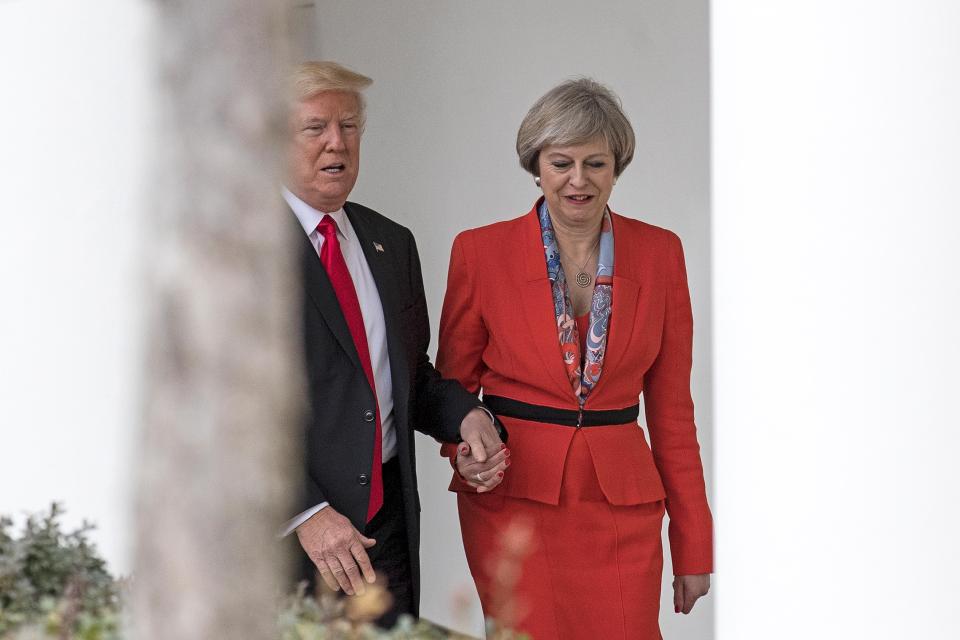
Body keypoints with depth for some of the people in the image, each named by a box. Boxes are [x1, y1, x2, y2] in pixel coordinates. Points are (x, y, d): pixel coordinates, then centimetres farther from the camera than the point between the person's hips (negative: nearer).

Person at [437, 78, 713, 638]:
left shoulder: (660, 253, 4)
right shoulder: (481, 251, -2)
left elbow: (671, 406, 7)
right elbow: (454, 385, 8)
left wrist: (694, 544, 7)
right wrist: (466, 449, -14)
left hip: (622, 506, 2)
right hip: (514, 503, -1)